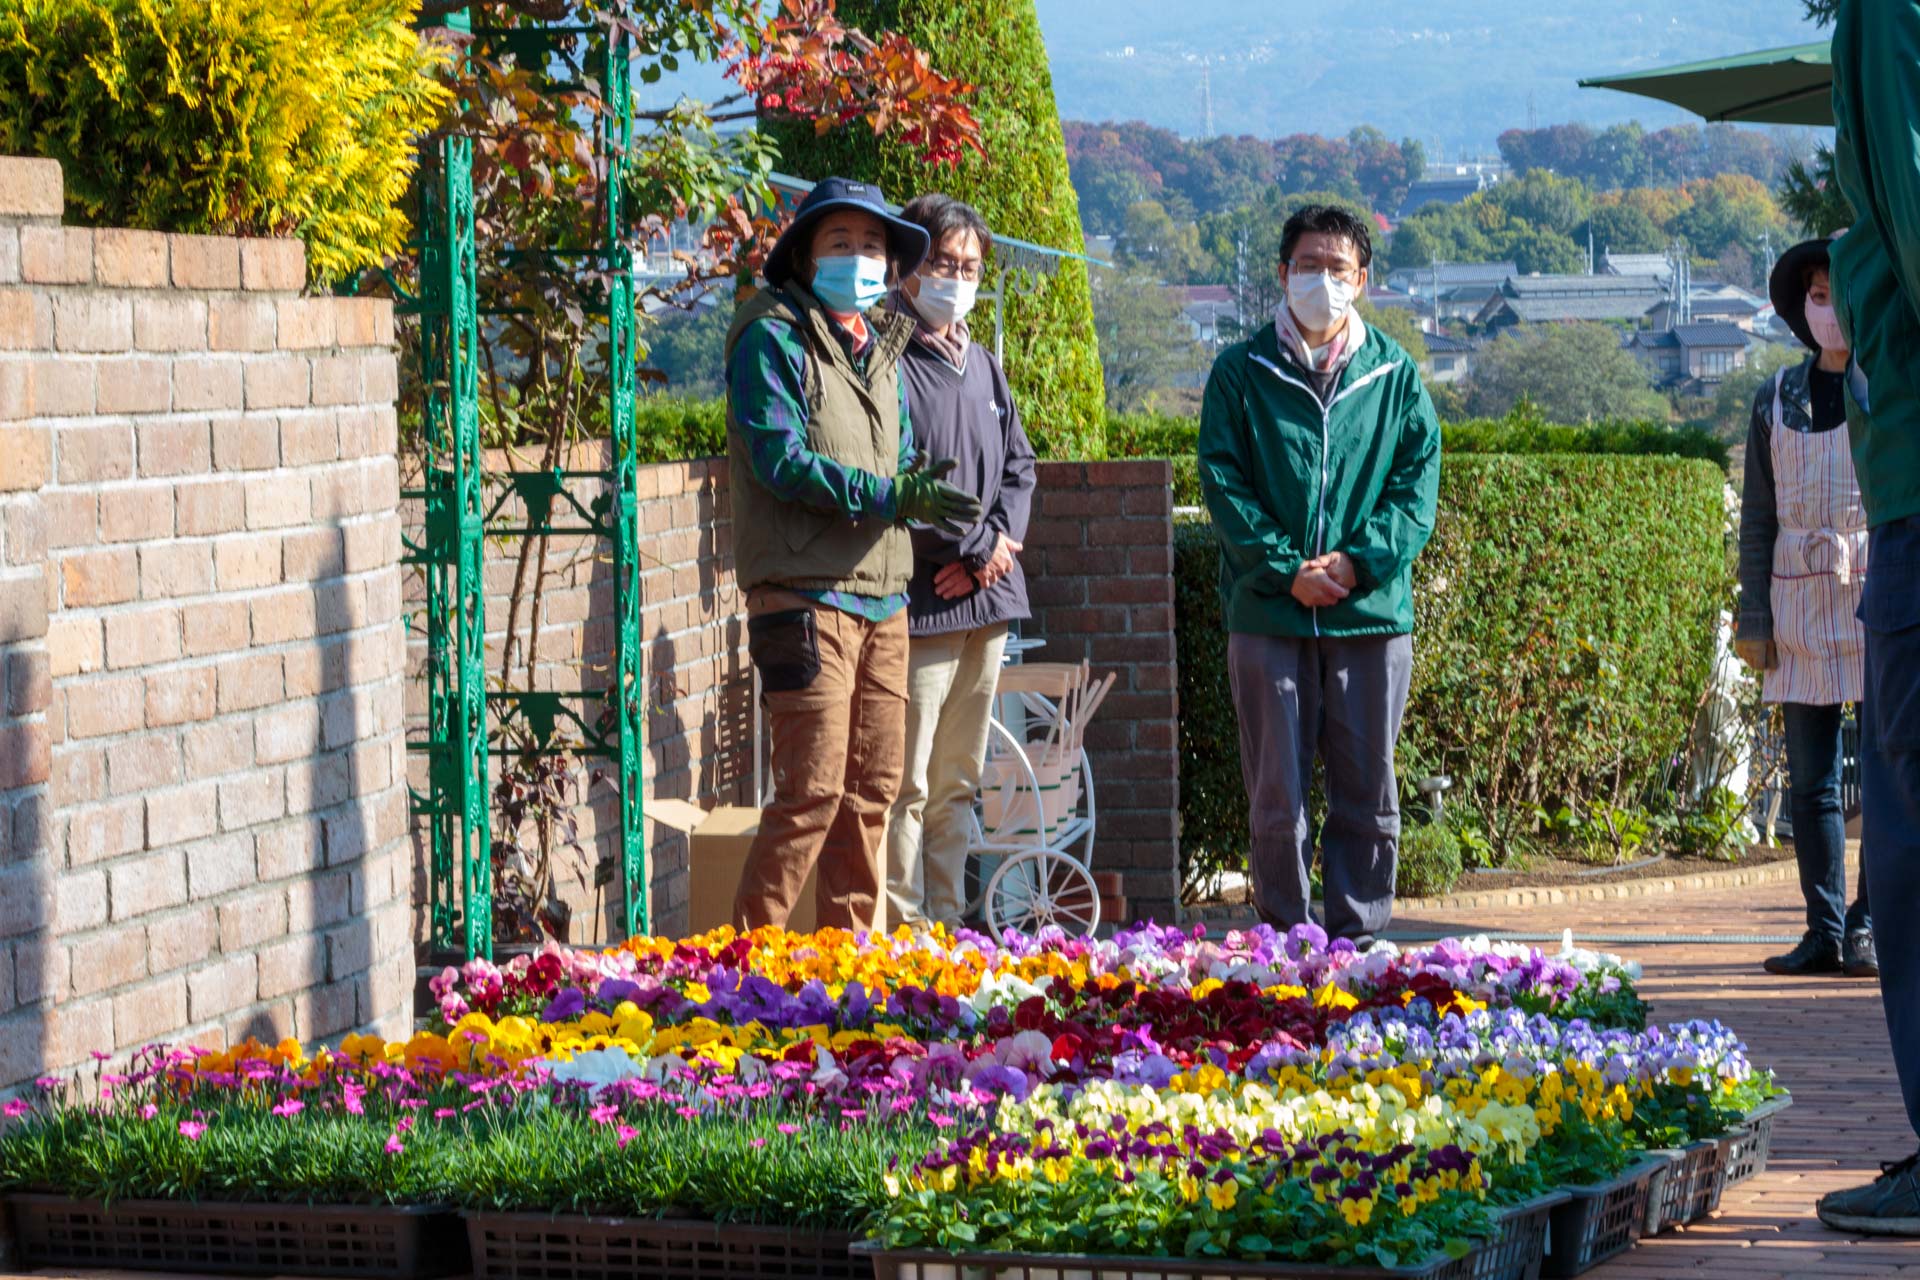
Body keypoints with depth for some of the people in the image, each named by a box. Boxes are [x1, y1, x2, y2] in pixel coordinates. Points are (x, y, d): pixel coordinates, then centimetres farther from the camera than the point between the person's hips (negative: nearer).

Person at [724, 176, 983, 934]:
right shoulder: (772, 340, -5)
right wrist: (891, 496, -21)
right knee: (814, 790, -12)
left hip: (882, 597, 8)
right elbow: (780, 459, -16)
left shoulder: (880, 348, 20)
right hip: (804, 596, -8)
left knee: (872, 787, 10)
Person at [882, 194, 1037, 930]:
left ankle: (947, 925, 17)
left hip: (985, 598, 8)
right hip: (918, 602, -8)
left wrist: (1002, 539, 2)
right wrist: (972, 547, -11)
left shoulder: (982, 365, 18)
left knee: (957, 784, 12)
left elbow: (1018, 466, 22)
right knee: (907, 786, -9)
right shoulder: (887, 359, -8)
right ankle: (901, 931, -7)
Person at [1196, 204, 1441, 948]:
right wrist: (1286, 569, -12)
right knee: (1276, 795, 0)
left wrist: (1358, 562, -10)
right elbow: (1224, 484, -1)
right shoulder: (1241, 373, 5)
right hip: (1268, 614, -1)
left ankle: (1358, 935, 13)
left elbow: (1418, 483, 4)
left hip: (1372, 612, 1)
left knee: (1368, 792, 5)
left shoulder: (1395, 374, 9)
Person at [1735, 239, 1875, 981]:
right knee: (1812, 779, 3)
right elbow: (1759, 517, 14)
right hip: (1800, 605, 3)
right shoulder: (1778, 399, 12)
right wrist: (1753, 616, 8)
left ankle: (1872, 927, -4)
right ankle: (1825, 930, 6)